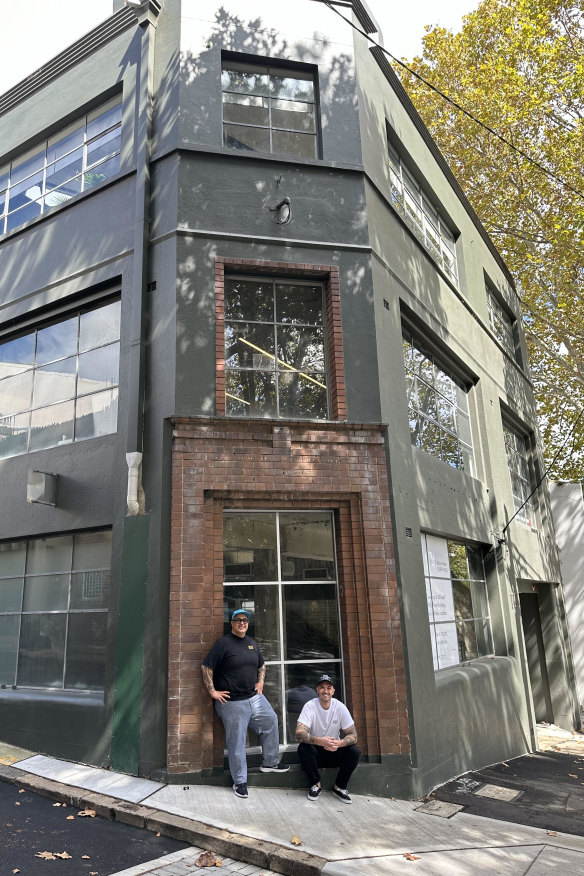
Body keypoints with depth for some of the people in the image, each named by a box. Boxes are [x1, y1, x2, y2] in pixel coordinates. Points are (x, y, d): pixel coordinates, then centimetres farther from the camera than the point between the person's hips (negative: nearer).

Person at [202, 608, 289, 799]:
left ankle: (269, 763, 26)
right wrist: (212, 690, -13)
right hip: (232, 703, -7)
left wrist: (260, 681, 11)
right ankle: (239, 781, 15)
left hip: (254, 697, 7)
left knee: (271, 721, 9)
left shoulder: (252, 643, 10)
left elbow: (261, 665, 25)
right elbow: (206, 667, -12)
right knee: (236, 742, 0)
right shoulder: (223, 643, -11)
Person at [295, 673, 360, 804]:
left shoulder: (340, 707, -12)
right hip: (315, 751, -2)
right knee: (303, 748, -32)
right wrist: (320, 741, -46)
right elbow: (299, 734, -28)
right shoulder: (310, 706, -18)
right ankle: (315, 784, -9)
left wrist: (339, 743, -37)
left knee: (354, 751, -24)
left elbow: (353, 735, -14)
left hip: (335, 752, 2)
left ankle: (339, 787, -4)